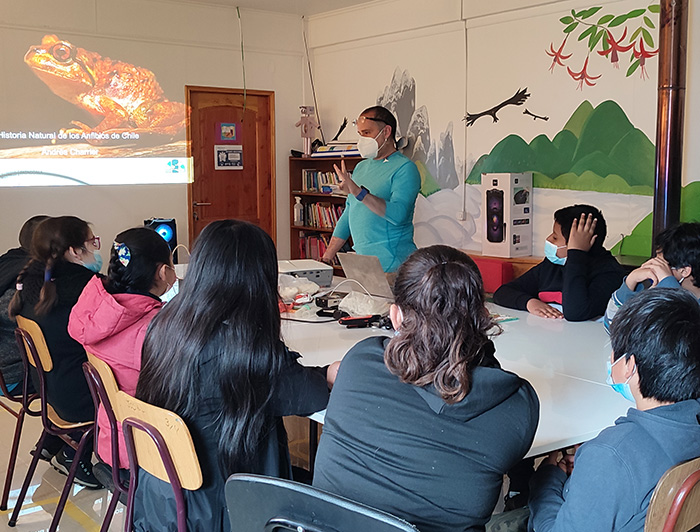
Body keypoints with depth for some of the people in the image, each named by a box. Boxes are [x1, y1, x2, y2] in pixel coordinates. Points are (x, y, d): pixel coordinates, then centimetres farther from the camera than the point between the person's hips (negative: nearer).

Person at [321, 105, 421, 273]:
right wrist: (326, 257, 16)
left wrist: (358, 192, -27)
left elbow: (397, 214, -20)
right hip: (361, 260, 6)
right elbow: (348, 215, 22)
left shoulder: (404, 168, -5)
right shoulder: (361, 167, 19)